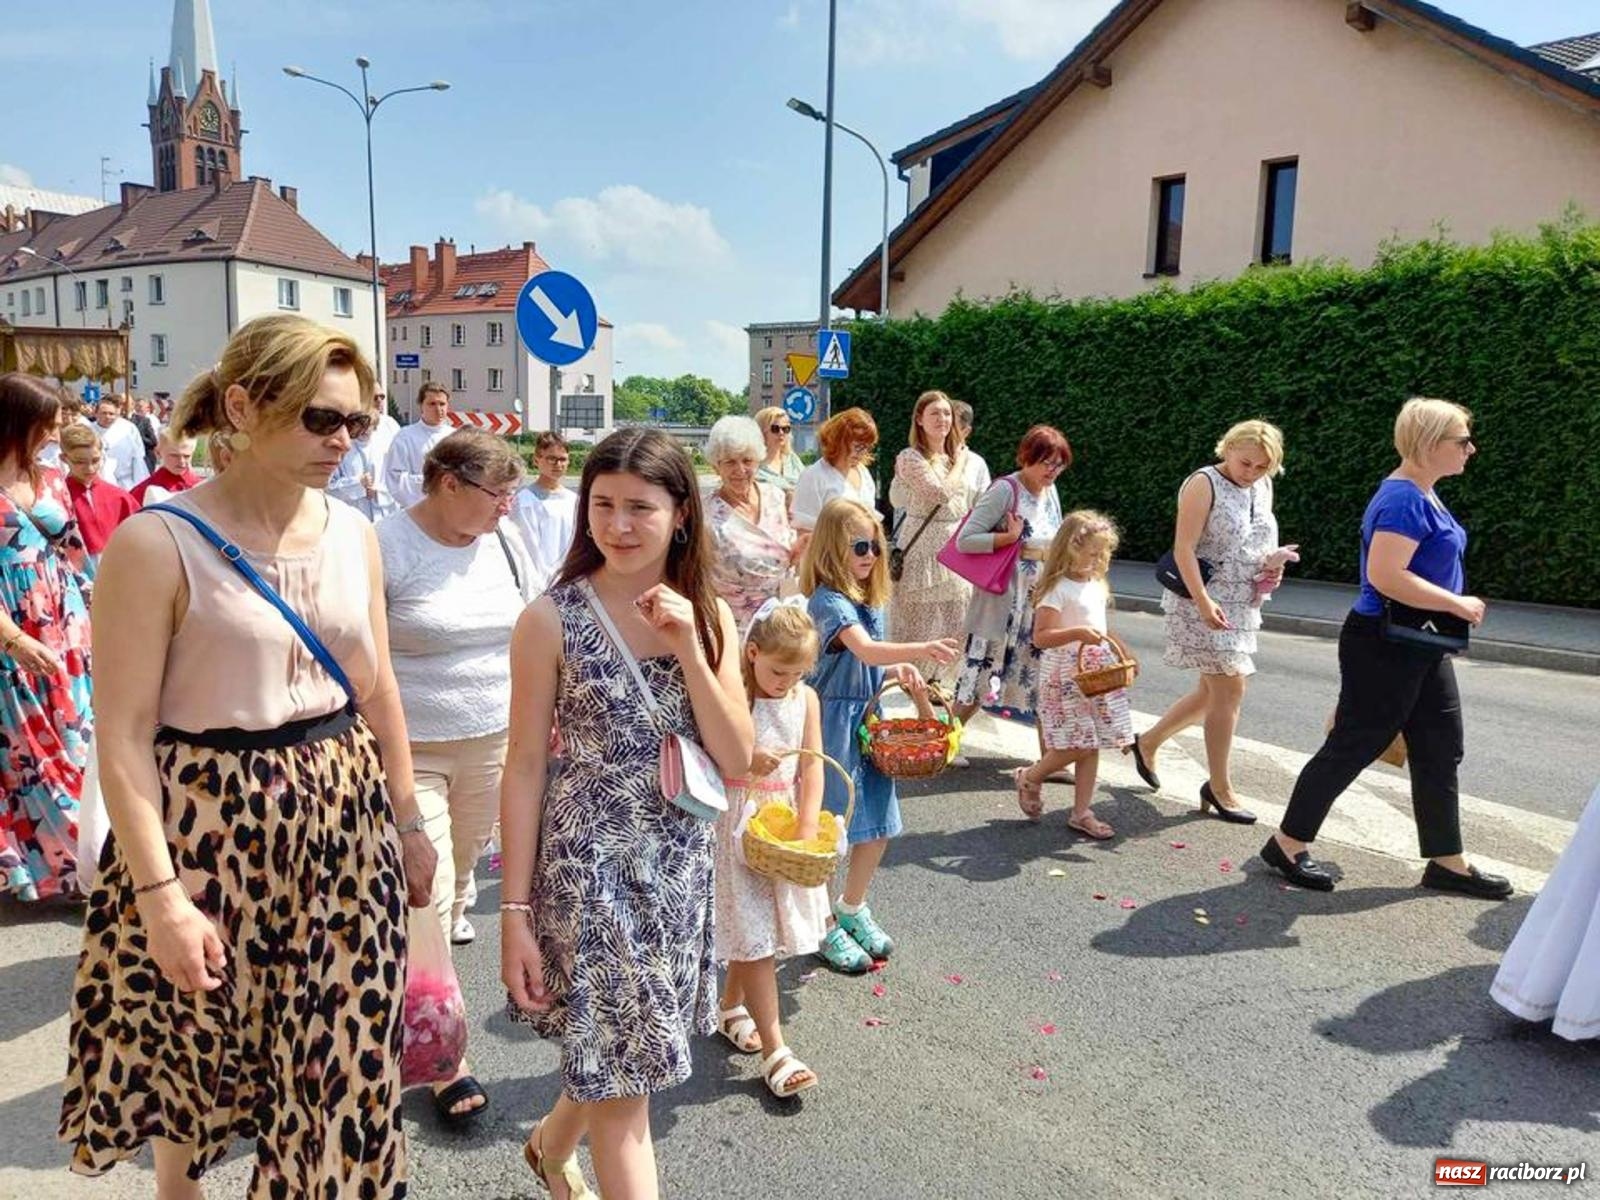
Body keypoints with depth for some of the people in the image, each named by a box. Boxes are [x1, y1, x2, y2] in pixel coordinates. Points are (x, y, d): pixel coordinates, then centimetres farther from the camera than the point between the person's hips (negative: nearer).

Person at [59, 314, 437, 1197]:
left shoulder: (354, 535, 2)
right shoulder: (156, 544, -15)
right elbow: (124, 735, -15)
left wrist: (406, 820, 12)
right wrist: (160, 893, -18)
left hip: (344, 827, 4)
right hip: (213, 828, -4)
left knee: (341, 1055, 13)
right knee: (199, 1052, 19)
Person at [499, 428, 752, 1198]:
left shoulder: (710, 617, -1)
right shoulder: (552, 620, -12)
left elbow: (736, 764, -6)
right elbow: (525, 767, -9)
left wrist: (689, 650, -17)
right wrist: (516, 911, -10)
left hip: (682, 864, 5)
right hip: (590, 867, -5)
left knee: (622, 1057, 22)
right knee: (623, 1082, 4)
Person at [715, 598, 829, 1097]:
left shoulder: (806, 699, 1)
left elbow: (813, 767, -2)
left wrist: (807, 827, -11)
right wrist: (745, 762, -28)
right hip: (737, 822, -5)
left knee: (760, 925, 17)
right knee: (753, 931, -3)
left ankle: (731, 1008, 41)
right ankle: (774, 1050, 2)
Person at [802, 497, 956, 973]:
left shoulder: (868, 601, 9)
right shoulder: (828, 601, -19)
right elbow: (867, 650, -35)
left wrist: (900, 671, -1)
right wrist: (923, 649, -48)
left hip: (867, 719, 9)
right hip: (834, 722, -8)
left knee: (878, 827, 15)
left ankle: (852, 909, 37)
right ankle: (827, 929, 22)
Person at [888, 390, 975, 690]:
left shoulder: (959, 457, 13)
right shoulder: (910, 457, -8)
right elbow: (941, 492, -20)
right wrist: (959, 464, -6)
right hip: (923, 549, -6)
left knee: (951, 622, 10)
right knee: (920, 620, -2)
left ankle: (939, 681, 21)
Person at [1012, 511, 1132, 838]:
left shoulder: (1097, 585, 13)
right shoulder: (1058, 589, -13)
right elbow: (1041, 637, -19)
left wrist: (1118, 655, 20)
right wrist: (1077, 633, -30)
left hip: (1098, 674, 8)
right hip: (1065, 675, -8)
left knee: (1091, 745, 7)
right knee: (1076, 745, -9)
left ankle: (1082, 813, 16)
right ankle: (1030, 778, 18)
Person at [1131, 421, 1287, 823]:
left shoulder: (1262, 488, 12)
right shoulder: (1204, 484, -11)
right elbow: (1184, 549, -17)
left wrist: (1271, 567, 0)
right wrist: (1203, 601, -27)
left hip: (1242, 606, 8)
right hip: (1203, 602, -8)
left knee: (1214, 691, 13)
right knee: (1230, 689, -9)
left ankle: (1148, 742, 32)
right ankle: (1219, 788, 4)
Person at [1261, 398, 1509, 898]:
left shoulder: (1424, 495, 12)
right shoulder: (1402, 500, -19)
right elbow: (1385, 576, -30)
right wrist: (1458, 605, -20)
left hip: (1423, 649, 10)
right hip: (1385, 649, -10)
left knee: (1441, 752, 14)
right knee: (1352, 747, -1)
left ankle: (1447, 862, 26)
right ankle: (1287, 845, 12)